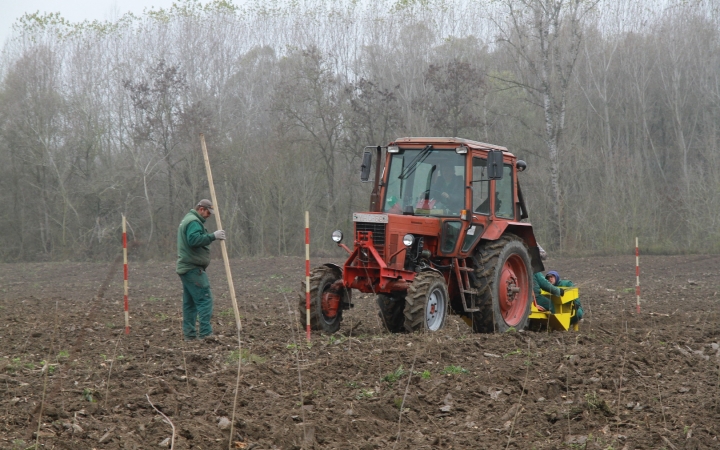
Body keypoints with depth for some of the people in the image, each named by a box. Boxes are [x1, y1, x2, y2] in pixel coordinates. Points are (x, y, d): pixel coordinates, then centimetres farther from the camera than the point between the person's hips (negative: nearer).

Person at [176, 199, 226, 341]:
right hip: (193, 268, -11)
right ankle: (205, 333, -17)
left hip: (185, 268, 11)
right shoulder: (193, 222, -12)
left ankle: (189, 334, 13)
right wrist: (213, 236, -26)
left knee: (189, 302, 11)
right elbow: (194, 239, -28)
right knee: (204, 299, -13)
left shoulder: (187, 220, 22)